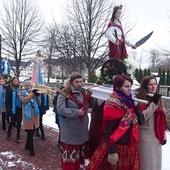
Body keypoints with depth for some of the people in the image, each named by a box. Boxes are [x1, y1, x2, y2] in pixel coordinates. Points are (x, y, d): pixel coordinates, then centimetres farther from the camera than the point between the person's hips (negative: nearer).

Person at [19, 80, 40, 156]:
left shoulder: (33, 92, 13)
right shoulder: (22, 93, 1)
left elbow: (38, 102, 10)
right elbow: (24, 100, -20)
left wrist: (37, 95, -7)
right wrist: (32, 93, -20)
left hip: (34, 113, 5)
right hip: (28, 114, -5)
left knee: (32, 131, 12)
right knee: (30, 132, -6)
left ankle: (28, 146, 28)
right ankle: (31, 148, 5)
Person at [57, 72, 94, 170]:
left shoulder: (85, 93, 6)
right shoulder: (64, 94, -12)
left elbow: (92, 105, 9)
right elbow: (60, 109, -21)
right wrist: (77, 112, -22)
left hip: (82, 129, 6)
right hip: (69, 130, -6)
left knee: (79, 152, 20)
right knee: (69, 153, 4)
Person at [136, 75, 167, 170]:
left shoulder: (158, 99, 11)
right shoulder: (141, 100, -12)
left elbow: (162, 119, 15)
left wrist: (163, 136, 15)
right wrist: (153, 103, -25)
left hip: (157, 136, 7)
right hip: (145, 136, -7)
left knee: (156, 161, 17)